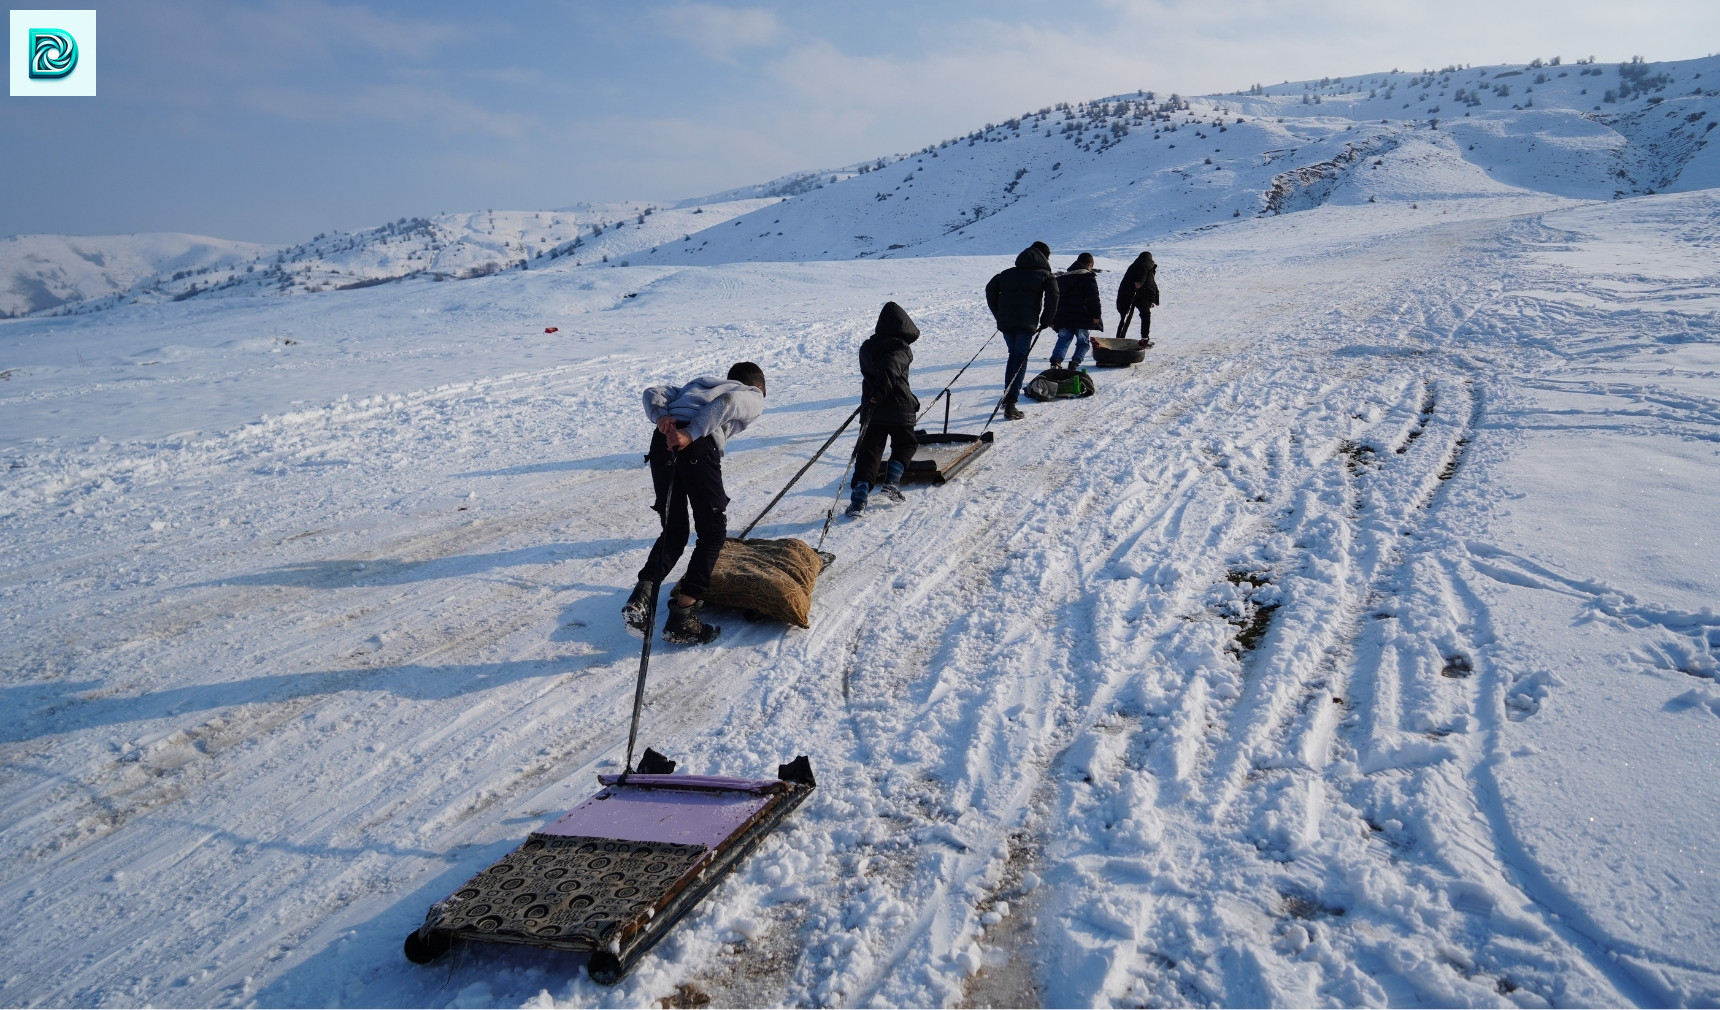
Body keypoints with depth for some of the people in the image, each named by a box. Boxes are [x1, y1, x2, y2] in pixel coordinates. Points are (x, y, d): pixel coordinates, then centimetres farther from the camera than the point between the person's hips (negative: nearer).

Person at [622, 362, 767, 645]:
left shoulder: (698, 384, 39)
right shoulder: (754, 397, 23)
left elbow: (653, 393, 20)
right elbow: (727, 402, -3)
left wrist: (662, 417, 2)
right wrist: (691, 434, -12)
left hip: (663, 441, 5)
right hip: (699, 447, -5)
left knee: (674, 531, 18)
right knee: (713, 533, 9)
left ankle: (642, 595, -1)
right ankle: (681, 618, 4)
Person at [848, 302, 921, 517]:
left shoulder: (867, 347, 8)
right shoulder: (901, 349, -11)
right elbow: (890, 369, -29)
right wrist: (881, 392, -28)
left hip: (871, 409, 4)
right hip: (898, 409, -4)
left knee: (869, 451, 4)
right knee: (905, 444, 19)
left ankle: (860, 494, -9)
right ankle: (892, 481, 3)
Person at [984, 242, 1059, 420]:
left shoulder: (1009, 273, 24)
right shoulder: (1046, 275, 11)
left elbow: (990, 288, 16)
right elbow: (1052, 298, -5)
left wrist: (998, 314, 18)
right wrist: (1045, 322, 4)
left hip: (1005, 320, 4)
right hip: (1026, 322, -4)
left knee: (1013, 354, 23)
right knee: (1020, 359, -3)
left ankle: (1007, 396, 19)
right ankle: (1010, 405, -12)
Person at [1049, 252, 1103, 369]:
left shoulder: (1061, 277, 20)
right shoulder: (1088, 276, 0)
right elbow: (1093, 297, -11)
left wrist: (1052, 320, 24)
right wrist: (1096, 315, -8)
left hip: (1063, 318, 4)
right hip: (1081, 318, -4)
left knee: (1063, 340, 9)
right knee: (1083, 342, 7)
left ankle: (1056, 360, -13)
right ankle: (1075, 362, -12)